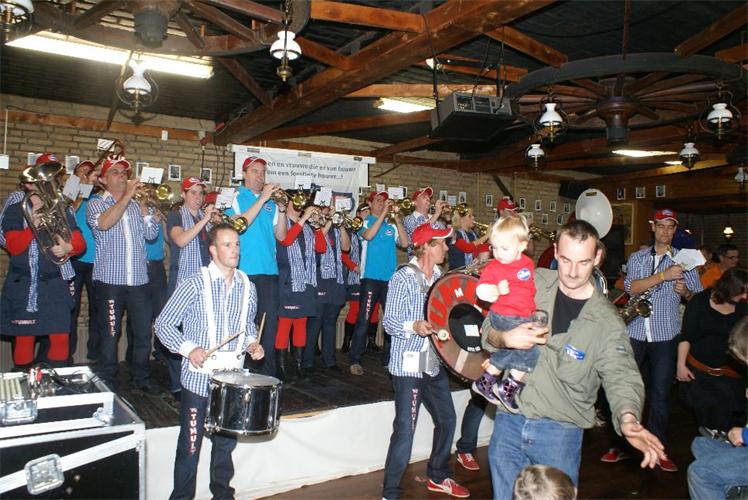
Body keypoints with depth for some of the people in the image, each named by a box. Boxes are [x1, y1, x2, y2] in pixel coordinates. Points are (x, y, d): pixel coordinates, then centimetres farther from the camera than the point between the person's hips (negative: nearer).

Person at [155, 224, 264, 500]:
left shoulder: (247, 287, 4)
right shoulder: (194, 284, -10)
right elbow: (164, 324, -7)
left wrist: (251, 343, -1)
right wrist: (189, 349, -20)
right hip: (198, 379, -4)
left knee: (226, 442, 18)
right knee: (190, 445, 7)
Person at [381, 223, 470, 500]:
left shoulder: (439, 276, 9)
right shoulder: (403, 278, -12)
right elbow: (389, 322, -14)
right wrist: (414, 326, -31)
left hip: (435, 364, 8)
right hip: (409, 366, -8)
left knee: (447, 420, 18)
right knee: (405, 430, -6)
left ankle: (437, 476, 39)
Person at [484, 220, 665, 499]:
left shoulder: (607, 322, -8)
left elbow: (621, 377, -16)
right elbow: (490, 326, 2)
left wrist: (628, 418, -37)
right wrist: (505, 338, -21)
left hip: (560, 433, -2)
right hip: (509, 422, 2)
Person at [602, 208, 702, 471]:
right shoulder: (637, 257, 7)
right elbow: (631, 287, -9)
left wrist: (685, 291, -13)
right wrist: (663, 275, -20)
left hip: (666, 335, 0)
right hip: (635, 332, 0)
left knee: (660, 393, 6)